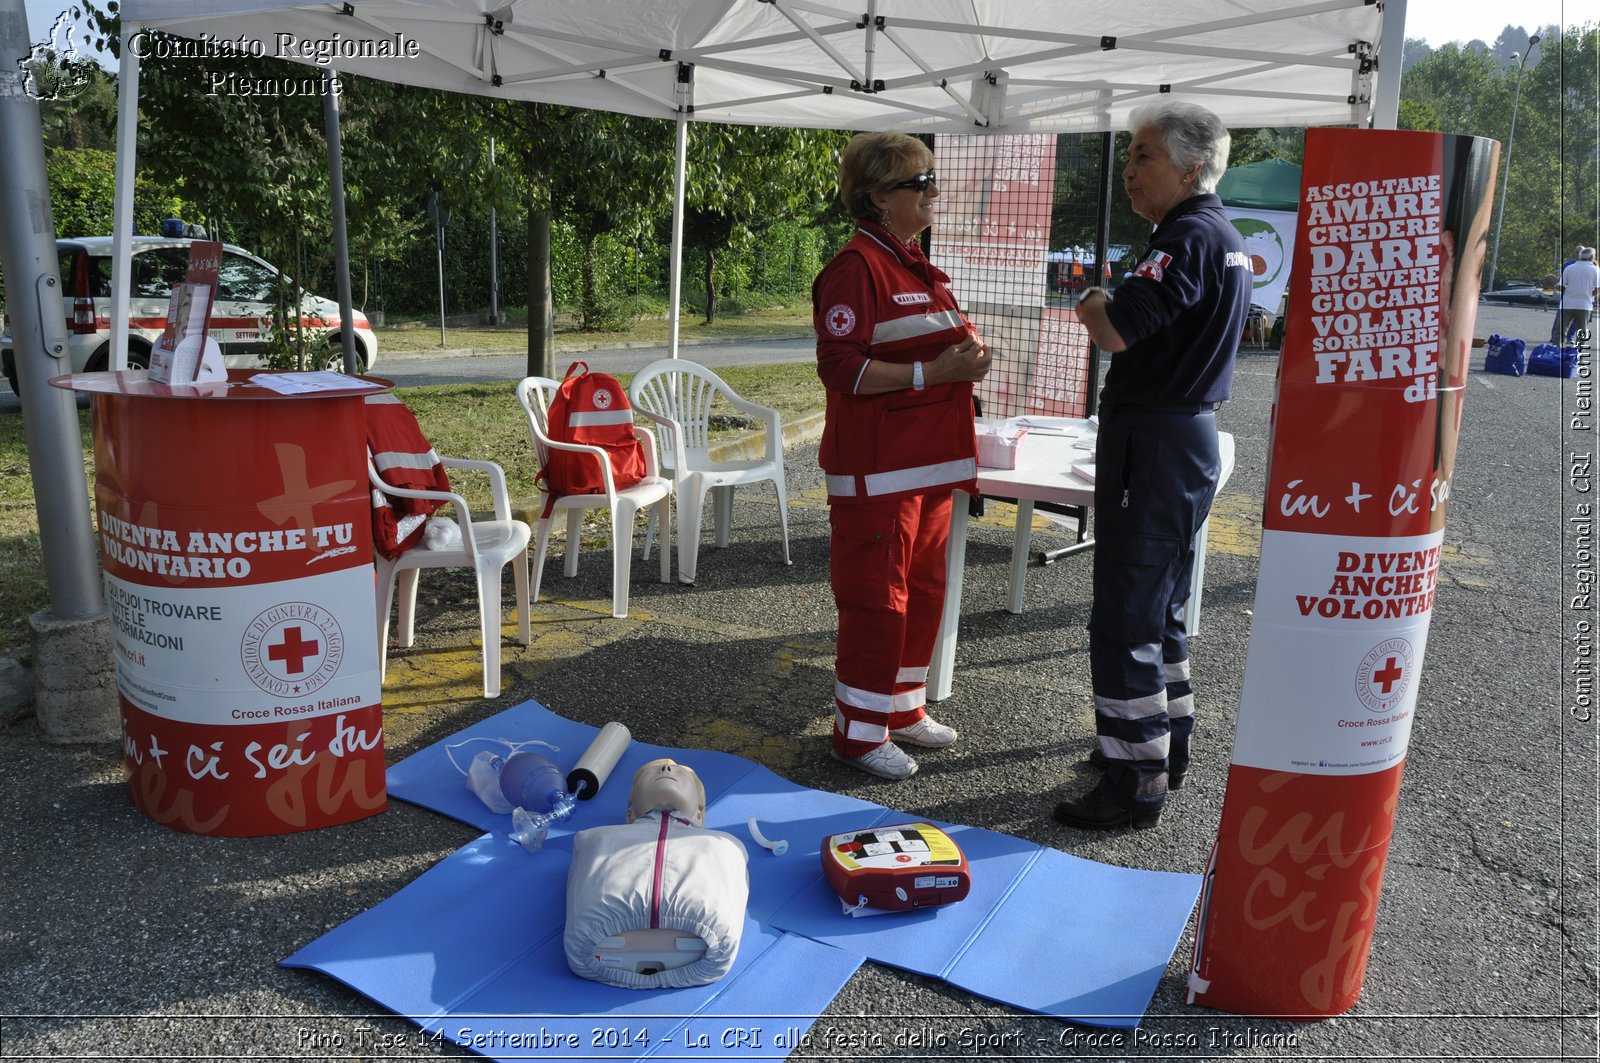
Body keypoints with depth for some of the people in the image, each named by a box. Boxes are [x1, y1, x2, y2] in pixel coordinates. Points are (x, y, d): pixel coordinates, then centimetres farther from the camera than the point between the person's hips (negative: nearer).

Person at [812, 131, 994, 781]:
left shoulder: (918, 265, 17)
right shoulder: (857, 266, -14)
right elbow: (840, 367, -22)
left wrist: (967, 355, 8)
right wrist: (933, 372, -23)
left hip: (929, 460, 10)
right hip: (879, 467, -10)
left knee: (924, 590, 16)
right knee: (876, 598, -2)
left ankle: (903, 708, 31)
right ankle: (859, 731, 13)